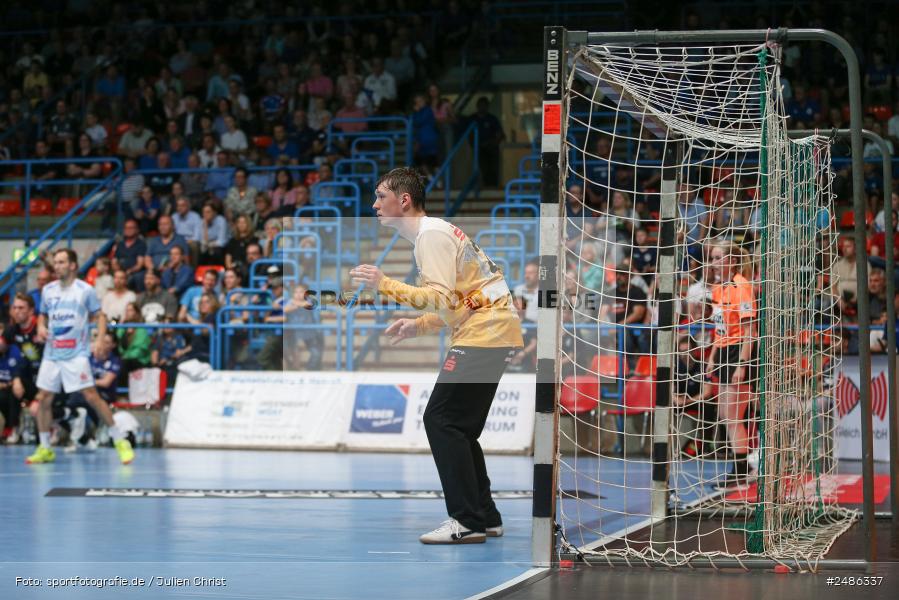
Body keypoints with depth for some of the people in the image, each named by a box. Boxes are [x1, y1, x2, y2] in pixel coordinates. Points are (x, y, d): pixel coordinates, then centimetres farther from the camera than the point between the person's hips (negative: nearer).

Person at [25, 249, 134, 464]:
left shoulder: (85, 290, -3)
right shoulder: (48, 290, 10)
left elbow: (100, 315, 1)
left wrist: (100, 340, -13)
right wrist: (41, 327, 1)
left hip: (77, 354, -5)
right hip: (52, 353, 5)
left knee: (91, 396, -11)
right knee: (43, 399, 2)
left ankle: (120, 441, -3)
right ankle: (44, 448, 15)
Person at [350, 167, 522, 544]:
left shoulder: (431, 235, -11)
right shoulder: (435, 232, 21)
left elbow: (443, 299, -23)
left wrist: (385, 285, -23)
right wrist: (419, 326, 15)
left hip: (483, 334, -11)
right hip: (495, 331, 11)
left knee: (441, 420, -12)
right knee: (458, 428, 14)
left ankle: (467, 522, -13)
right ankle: (485, 517, 17)